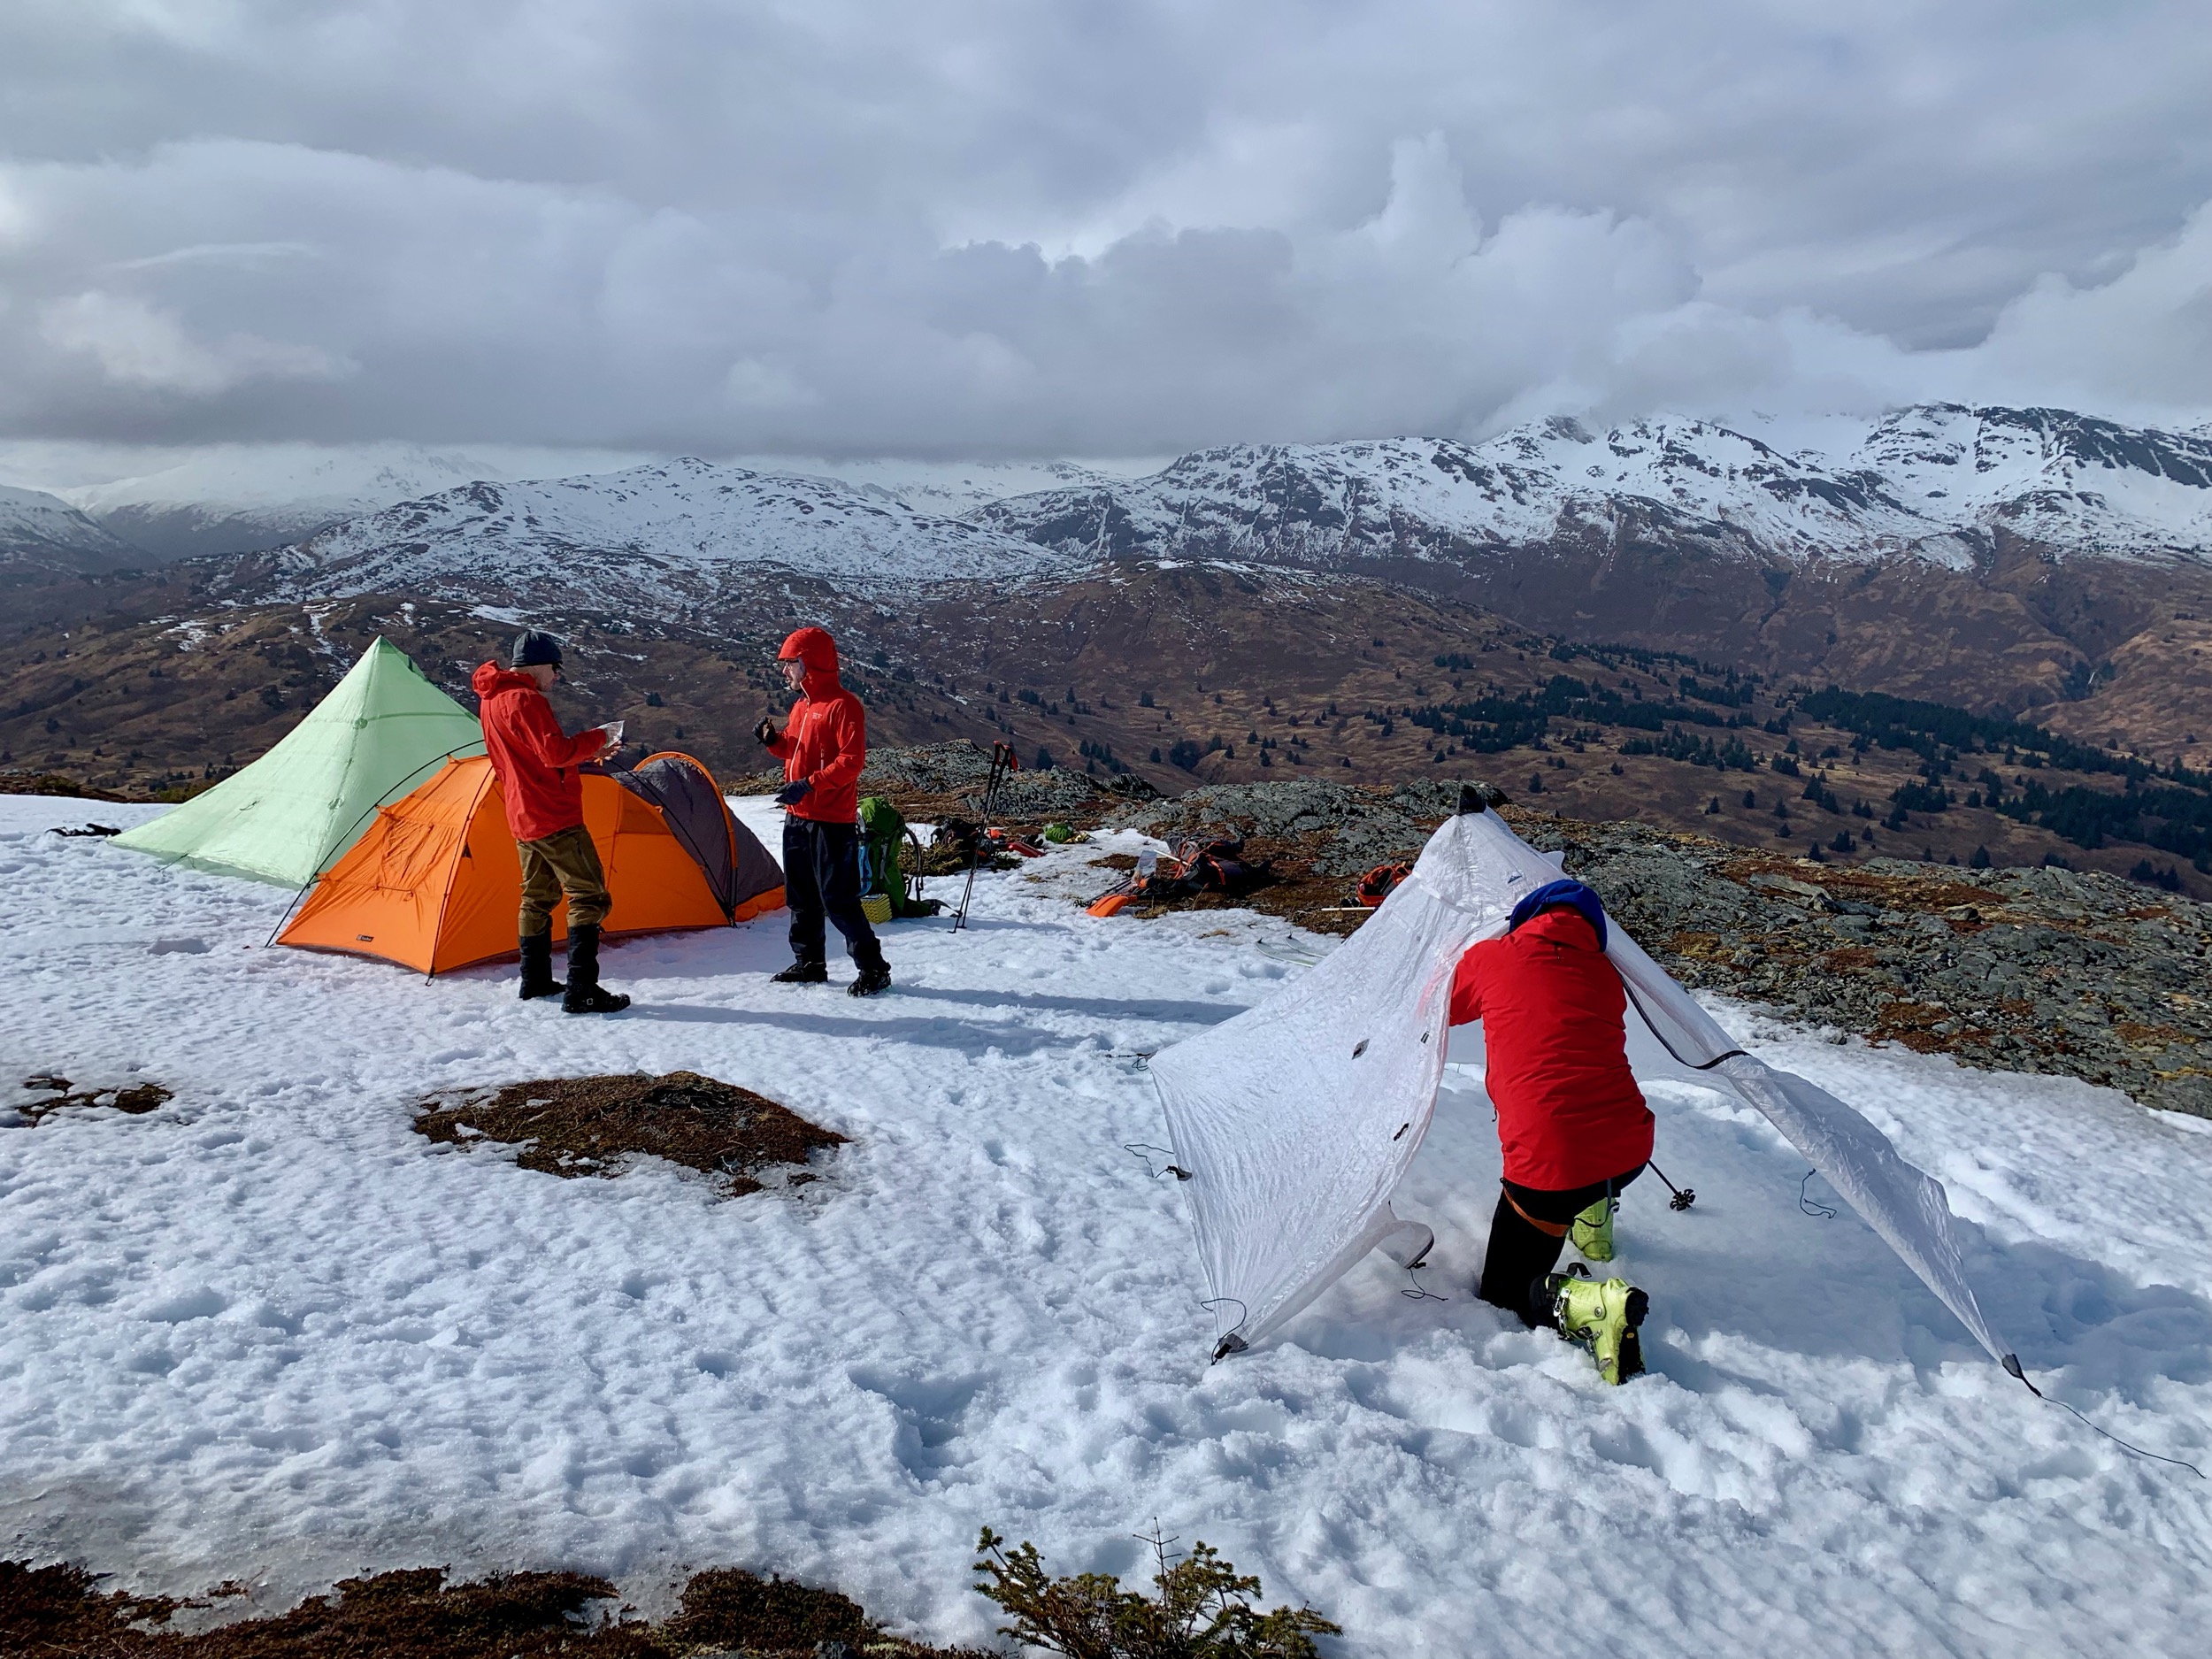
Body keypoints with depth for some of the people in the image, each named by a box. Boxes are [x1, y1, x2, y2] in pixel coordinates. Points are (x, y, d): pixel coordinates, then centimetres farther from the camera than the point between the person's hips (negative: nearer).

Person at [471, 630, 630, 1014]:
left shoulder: (491, 699, 15)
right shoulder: (524, 699, -17)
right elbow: (555, 753, -25)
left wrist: (586, 752, 12)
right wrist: (596, 738, -10)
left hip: (523, 819, 10)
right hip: (555, 818, -10)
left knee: (538, 896, 19)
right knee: (588, 897, -8)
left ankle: (535, 981, 25)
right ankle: (581, 991, -12)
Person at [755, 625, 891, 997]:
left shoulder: (843, 705, -13)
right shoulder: (801, 706, 15)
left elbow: (852, 761, -20)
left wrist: (810, 785, -27)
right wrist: (775, 740, 5)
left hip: (832, 822, -9)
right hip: (797, 817, 9)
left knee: (838, 899, -9)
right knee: (801, 897, 15)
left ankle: (873, 969, -1)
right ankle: (809, 963, 27)